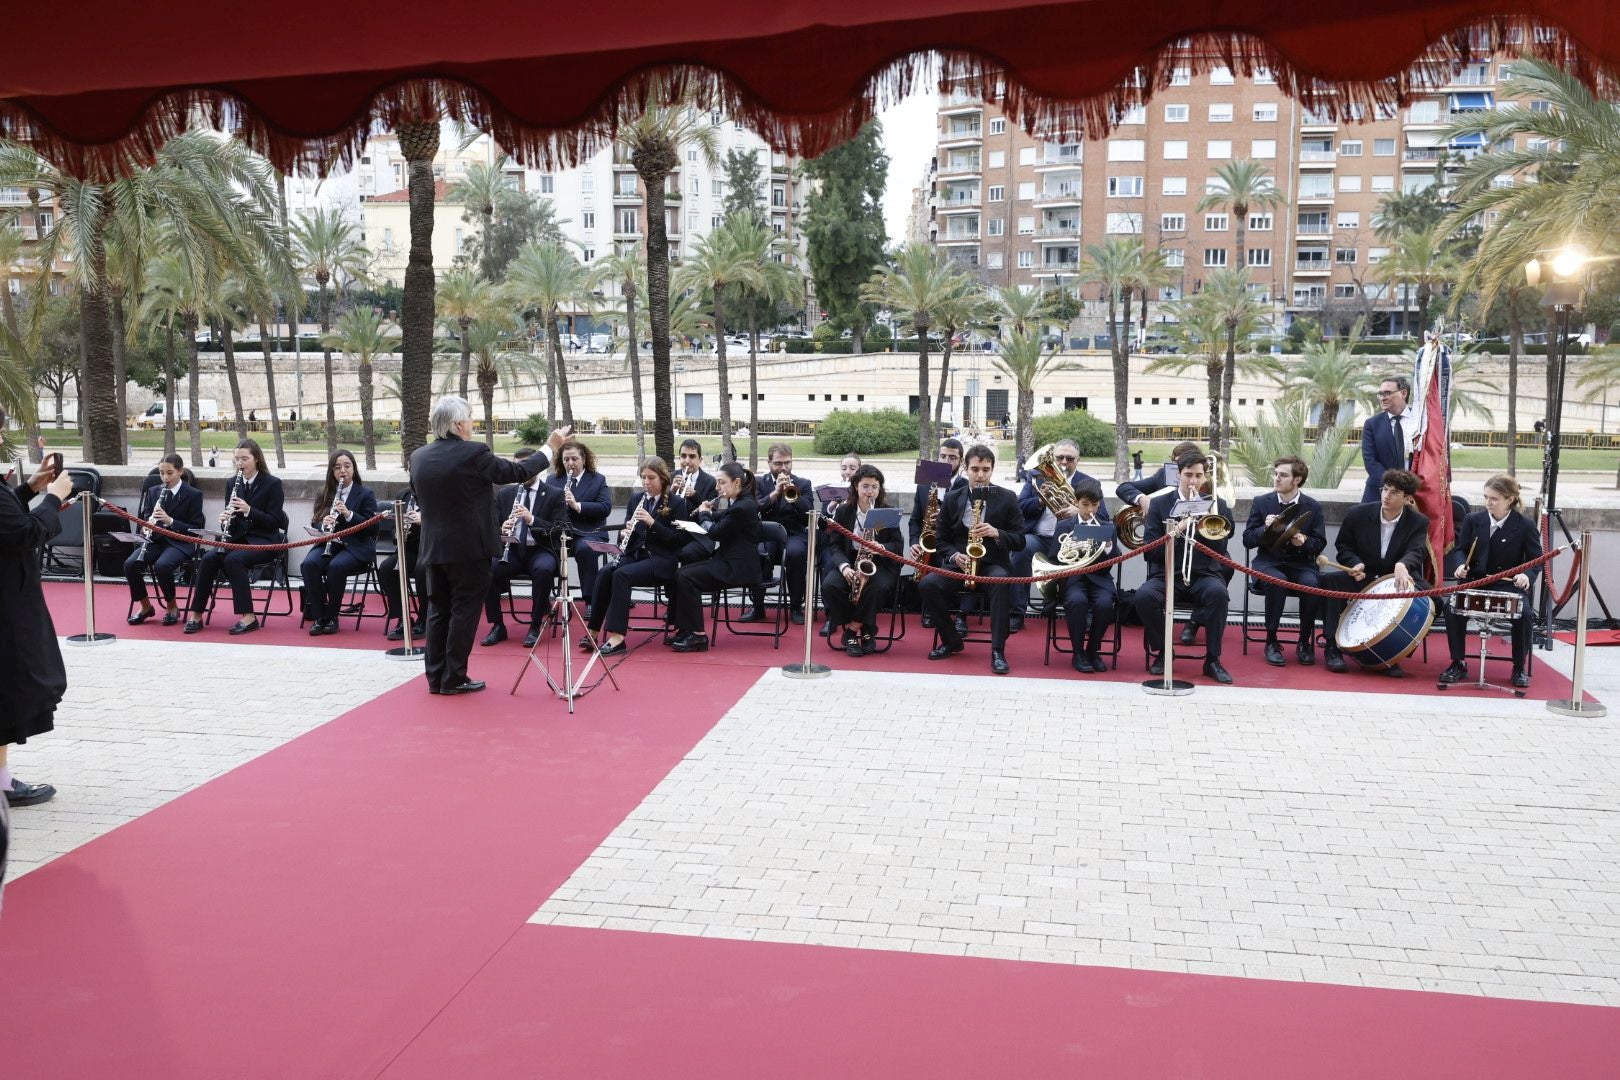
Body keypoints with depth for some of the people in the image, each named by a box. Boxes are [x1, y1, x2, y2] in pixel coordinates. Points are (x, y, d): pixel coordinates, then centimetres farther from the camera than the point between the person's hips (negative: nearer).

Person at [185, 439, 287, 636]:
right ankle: (196, 615, -17)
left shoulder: (273, 484, -4)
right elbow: (232, 522, 13)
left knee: (233, 559, -32)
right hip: (237, 537, 5)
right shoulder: (233, 484, 12)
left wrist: (248, 511, -22)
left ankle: (248, 617, -29)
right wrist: (224, 519, -11)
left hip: (263, 540, -5)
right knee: (209, 559, -23)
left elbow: (275, 521, -10)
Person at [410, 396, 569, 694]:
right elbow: (517, 472, -6)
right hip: (469, 547, -6)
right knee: (464, 611, 2)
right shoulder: (473, 454, -15)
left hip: (433, 547, 6)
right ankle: (454, 678, 5)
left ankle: (435, 677, 15)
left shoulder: (418, 457, 2)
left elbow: (420, 500, 14)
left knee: (438, 611, 12)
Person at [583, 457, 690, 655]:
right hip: (635, 555, 5)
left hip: (662, 560, -5)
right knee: (605, 573, -26)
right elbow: (626, 531, 17)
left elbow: (679, 539, -9)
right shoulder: (635, 498, 14)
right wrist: (624, 533, -8)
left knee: (622, 574, -32)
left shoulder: (677, 503, -2)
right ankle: (593, 631, -24)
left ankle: (617, 637, -34)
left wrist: (652, 523, -19)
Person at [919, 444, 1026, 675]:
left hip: (993, 564, -2)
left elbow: (1020, 541, 1)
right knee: (927, 584, -26)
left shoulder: (1007, 498, 3)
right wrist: (955, 556, -11)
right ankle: (951, 640, -5)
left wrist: (996, 533, -19)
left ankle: (998, 651, -30)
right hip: (958, 564, 2)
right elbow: (942, 540, 11)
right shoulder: (952, 499, 8)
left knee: (1001, 583, -38)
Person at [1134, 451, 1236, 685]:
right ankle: (1162, 651, -5)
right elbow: (1149, 548, 0)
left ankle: (1212, 659, -17)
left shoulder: (1215, 505, 9)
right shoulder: (1159, 503, 8)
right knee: (1144, 595, -31)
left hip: (1203, 575, 0)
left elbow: (1219, 549, -1)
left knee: (1218, 592, -34)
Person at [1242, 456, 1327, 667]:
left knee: (1311, 584, -32)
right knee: (1276, 581, -35)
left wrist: (1303, 542, -20)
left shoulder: (1313, 507, 3)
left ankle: (1305, 642, -11)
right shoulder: (1261, 502, 3)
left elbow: (1319, 544, 3)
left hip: (1300, 562, 1)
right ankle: (1271, 642, -19)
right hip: (1269, 561, -1)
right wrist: (1265, 528, -18)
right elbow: (1247, 540, 2)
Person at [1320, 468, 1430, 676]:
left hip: (1397, 580, -1)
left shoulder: (1418, 523, -5)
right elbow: (1343, 546, 7)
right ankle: (1332, 647, -22)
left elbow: (1417, 552, -22)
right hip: (1362, 577, 1)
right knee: (1330, 581, -27)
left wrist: (1402, 565, -48)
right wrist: (1355, 564, -16)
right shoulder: (1358, 514, -3)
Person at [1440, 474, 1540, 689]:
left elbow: (1536, 560, -1)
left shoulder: (1525, 526, -3)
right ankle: (1458, 663, -10)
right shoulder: (1473, 520, 3)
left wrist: (1526, 575, -23)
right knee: (1453, 607, -27)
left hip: (1509, 585, -2)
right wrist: (1462, 566, -14)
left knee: (1524, 613, -30)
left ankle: (1520, 668, -7)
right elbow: (1462, 550, 9)